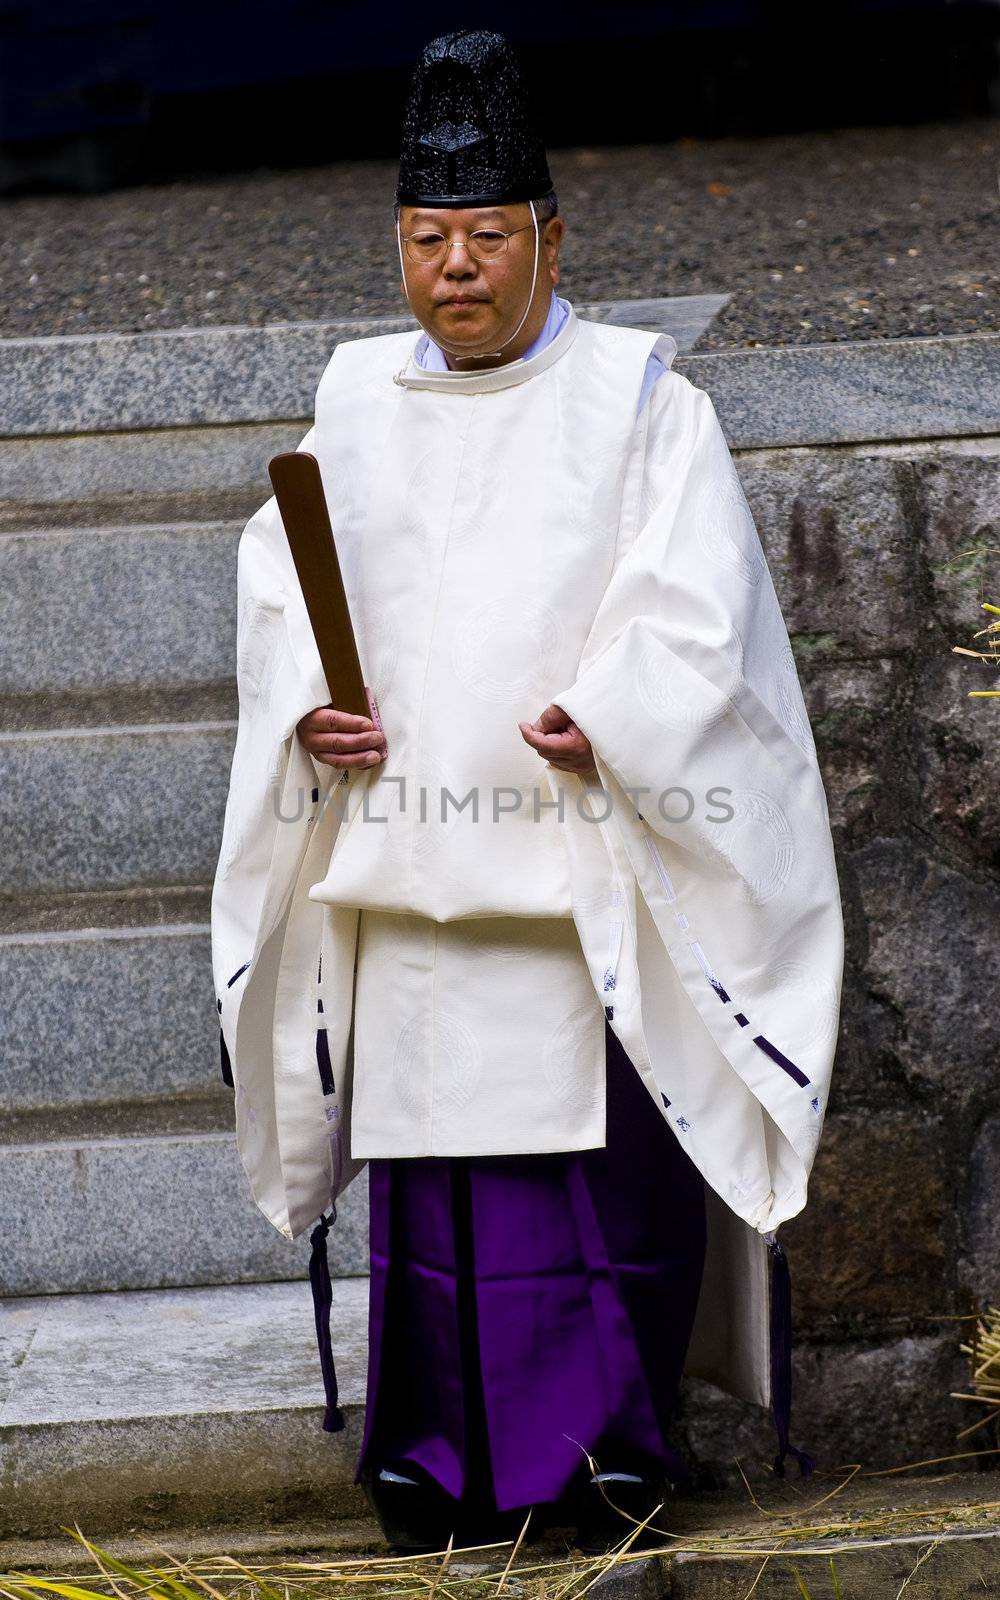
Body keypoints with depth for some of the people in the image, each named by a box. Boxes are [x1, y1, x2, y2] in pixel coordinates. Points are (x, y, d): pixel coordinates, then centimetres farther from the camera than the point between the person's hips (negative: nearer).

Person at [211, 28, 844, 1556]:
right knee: (427, 1146, 3)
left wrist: (605, 723, -22)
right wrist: (307, 709, -5)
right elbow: (281, 583, 14)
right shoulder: (359, 400, 14)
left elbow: (694, 613, -6)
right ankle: (448, 1459, 10)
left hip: (585, 852, -3)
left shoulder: (641, 401, 1)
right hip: (408, 849, 4)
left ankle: (606, 1446, 4)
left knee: (597, 1144, -5)